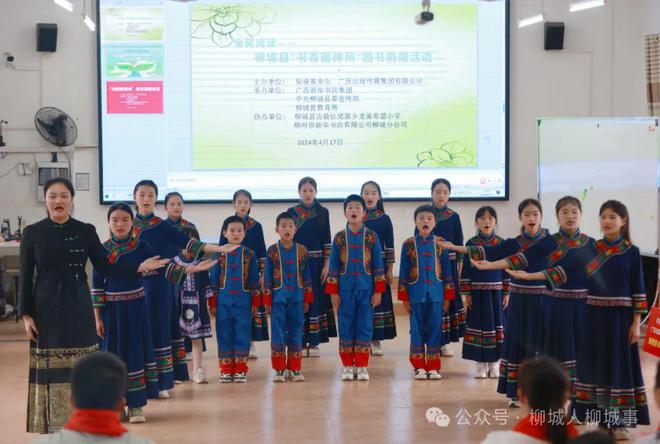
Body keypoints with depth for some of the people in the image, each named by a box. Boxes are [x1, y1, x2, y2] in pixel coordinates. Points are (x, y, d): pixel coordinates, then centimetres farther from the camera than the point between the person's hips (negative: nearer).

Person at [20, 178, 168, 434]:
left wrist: (139, 268, -9)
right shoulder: (33, 233, -2)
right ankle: (51, 427, 10)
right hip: (46, 309, -1)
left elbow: (106, 268, 1)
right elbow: (26, 277, 0)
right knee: (51, 369, 0)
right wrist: (26, 314, -5)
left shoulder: (86, 231, 1)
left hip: (78, 309, 1)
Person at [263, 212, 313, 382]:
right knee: (278, 334, 0)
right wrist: (267, 301, -2)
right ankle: (279, 370, 7)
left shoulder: (302, 251, 4)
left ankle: (294, 369, 12)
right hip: (278, 298, -1)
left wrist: (307, 299, 6)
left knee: (296, 334, 5)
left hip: (297, 298, 2)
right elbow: (268, 277, 1)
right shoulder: (272, 251, 0)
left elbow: (306, 276, 8)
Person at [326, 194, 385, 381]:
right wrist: (333, 292, 0)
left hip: (366, 289, 0)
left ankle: (362, 367, 10)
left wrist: (378, 291, -2)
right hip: (345, 290, 1)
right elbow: (333, 267, 4)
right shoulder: (339, 238, 3)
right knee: (345, 328, 3)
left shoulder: (372, 237, 1)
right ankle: (348, 367, 11)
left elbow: (378, 266, 2)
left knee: (365, 328, 2)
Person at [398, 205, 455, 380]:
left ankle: (433, 367, 12)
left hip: (436, 294, 1)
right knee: (417, 331, 4)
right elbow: (403, 272, 2)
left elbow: (447, 271, 5)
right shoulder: (409, 244, 0)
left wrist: (448, 297, 3)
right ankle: (419, 367, 13)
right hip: (416, 294, -1)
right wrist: (404, 298, 0)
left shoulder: (440, 244, 2)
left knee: (435, 330, 4)